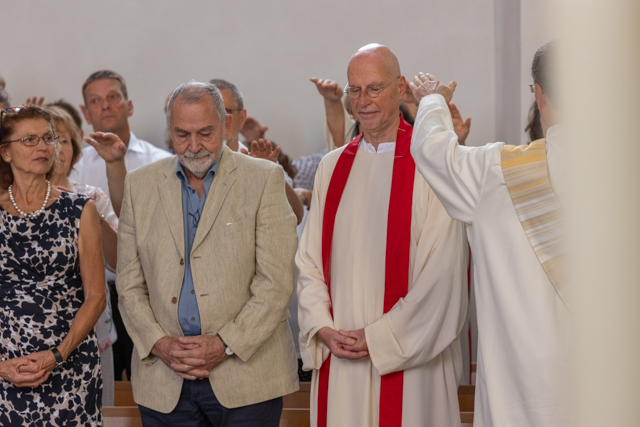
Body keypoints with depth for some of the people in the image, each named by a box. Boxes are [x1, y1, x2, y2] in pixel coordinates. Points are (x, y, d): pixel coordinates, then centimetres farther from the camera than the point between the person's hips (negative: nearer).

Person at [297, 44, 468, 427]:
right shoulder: (333, 167, 12)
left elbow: (442, 272, -11)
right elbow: (309, 261, 11)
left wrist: (380, 337, -11)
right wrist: (323, 329, -4)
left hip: (409, 359, -4)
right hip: (338, 359, 4)